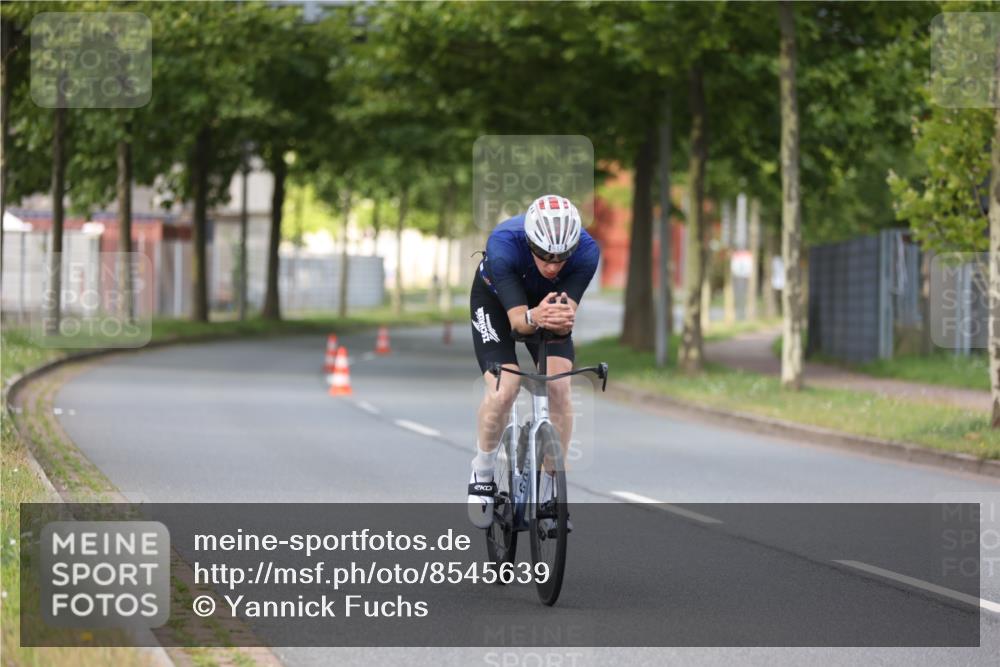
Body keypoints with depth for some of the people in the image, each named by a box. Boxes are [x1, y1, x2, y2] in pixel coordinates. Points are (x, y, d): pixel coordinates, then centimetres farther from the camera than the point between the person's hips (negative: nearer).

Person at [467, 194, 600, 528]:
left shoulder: (586, 251, -34)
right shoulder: (503, 245, -40)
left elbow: (567, 317, -37)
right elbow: (516, 318, -41)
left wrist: (563, 319, -61)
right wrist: (533, 318, -64)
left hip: (548, 301, 2)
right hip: (496, 299, -2)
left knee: (559, 388, -16)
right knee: (502, 390, -20)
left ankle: (550, 492, -1)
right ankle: (482, 474, 6)